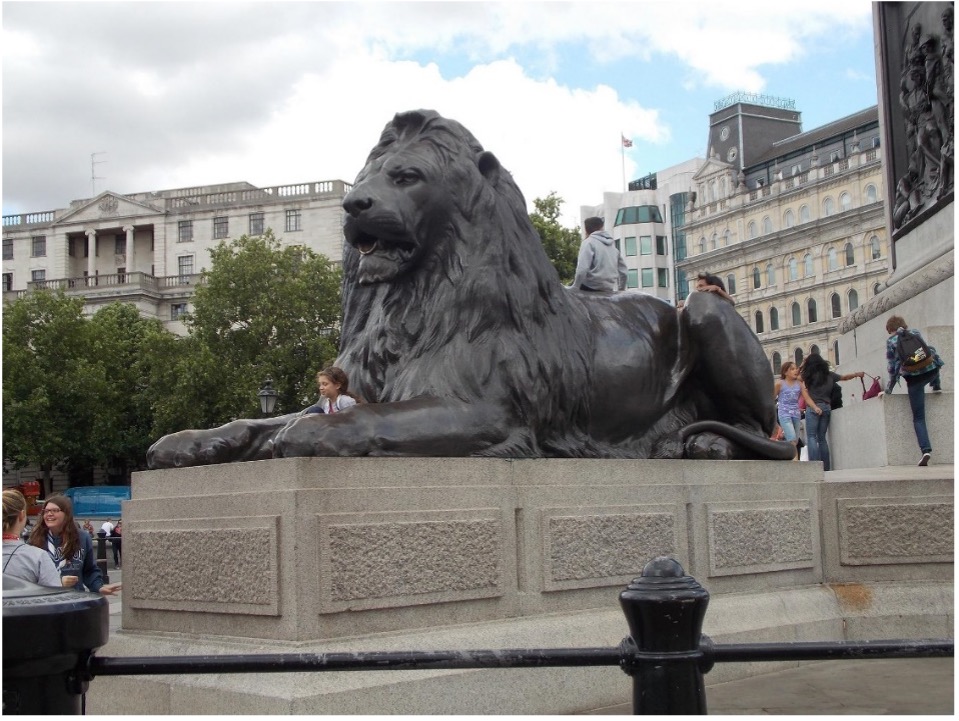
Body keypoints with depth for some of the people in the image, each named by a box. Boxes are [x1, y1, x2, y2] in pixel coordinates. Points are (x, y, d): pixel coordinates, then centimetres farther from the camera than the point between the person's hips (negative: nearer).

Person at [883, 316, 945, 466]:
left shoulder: (891, 341, 6)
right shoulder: (916, 333, 16)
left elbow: (892, 365, 5)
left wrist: (889, 388, 15)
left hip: (913, 377, -3)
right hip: (931, 370, 3)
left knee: (918, 417, 0)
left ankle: (925, 450, -15)